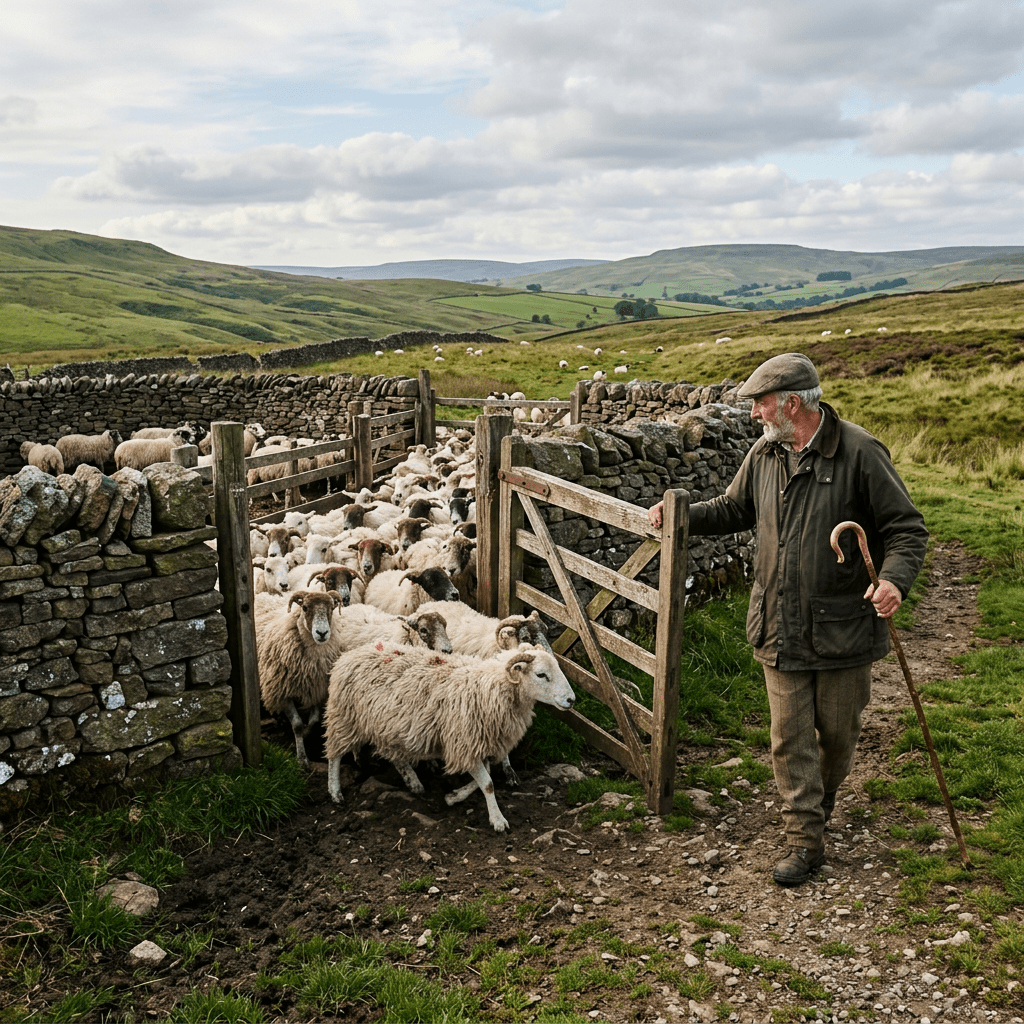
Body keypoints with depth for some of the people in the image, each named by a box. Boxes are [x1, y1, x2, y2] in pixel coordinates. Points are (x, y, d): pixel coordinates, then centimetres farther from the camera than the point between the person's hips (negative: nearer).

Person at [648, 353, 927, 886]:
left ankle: (820, 803, 43)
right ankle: (805, 840, 19)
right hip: (779, 628, 4)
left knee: (837, 731, 14)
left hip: (842, 627, -4)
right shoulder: (764, 454, 4)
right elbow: (733, 509, 20)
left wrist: (894, 579, -28)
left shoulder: (860, 452, -13)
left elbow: (907, 528, -10)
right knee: (789, 736, 6)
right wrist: (681, 515, 7)